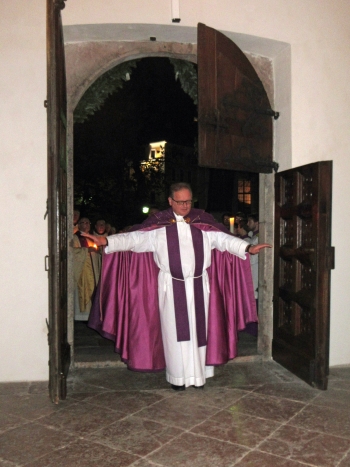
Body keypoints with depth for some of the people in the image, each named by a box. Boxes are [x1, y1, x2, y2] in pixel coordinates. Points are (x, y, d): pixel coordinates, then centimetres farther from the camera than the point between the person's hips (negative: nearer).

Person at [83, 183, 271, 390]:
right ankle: (178, 376, 16)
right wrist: (107, 241, -23)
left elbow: (223, 239, -2)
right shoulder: (158, 224, -3)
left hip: (198, 285, 2)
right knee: (175, 330, 4)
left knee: (198, 329, 9)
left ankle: (198, 374, 22)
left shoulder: (203, 221, 4)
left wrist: (247, 247, -15)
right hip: (171, 286, -2)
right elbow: (135, 238, -10)